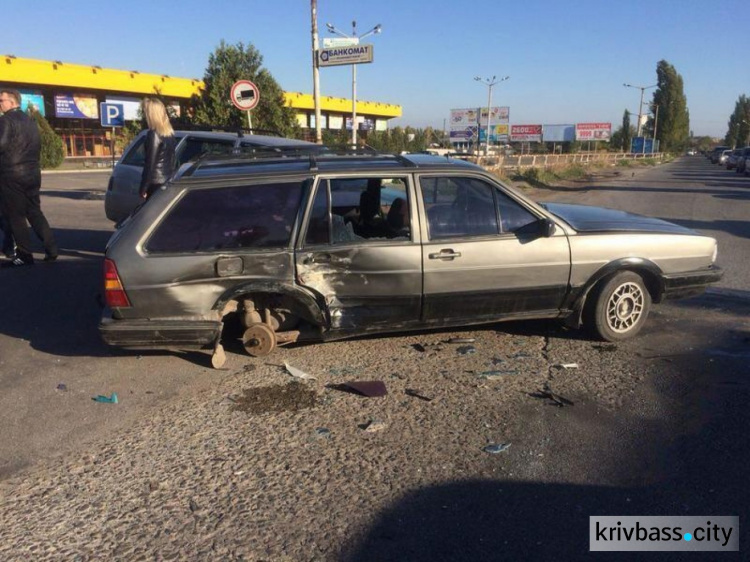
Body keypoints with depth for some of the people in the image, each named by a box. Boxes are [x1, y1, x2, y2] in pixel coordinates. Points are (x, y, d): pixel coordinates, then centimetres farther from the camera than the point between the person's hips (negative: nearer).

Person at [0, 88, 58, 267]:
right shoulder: (30, 120, 14)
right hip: (33, 173, 8)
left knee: (15, 216, -1)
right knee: (34, 212, 13)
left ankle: (24, 255, 1)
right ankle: (51, 249, 10)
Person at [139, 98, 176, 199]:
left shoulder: (153, 134, -13)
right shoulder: (170, 133, 11)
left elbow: (150, 163, -15)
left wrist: (143, 188, -11)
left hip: (156, 183, -8)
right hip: (168, 181, 8)